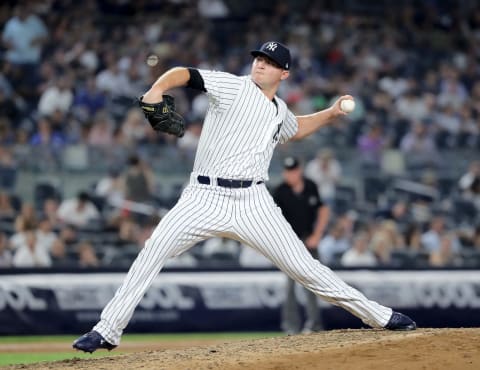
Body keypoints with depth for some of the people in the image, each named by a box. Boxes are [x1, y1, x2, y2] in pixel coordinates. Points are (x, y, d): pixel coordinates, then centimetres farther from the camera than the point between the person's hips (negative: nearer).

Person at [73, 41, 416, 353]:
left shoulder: (280, 111, 16)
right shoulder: (232, 87, -1)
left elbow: (295, 129, 43)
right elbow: (184, 74, -18)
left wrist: (331, 114, 31)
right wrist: (157, 90, -38)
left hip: (253, 202, 3)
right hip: (205, 197, -3)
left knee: (305, 267, 0)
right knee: (153, 252, -18)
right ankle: (107, 330, -10)